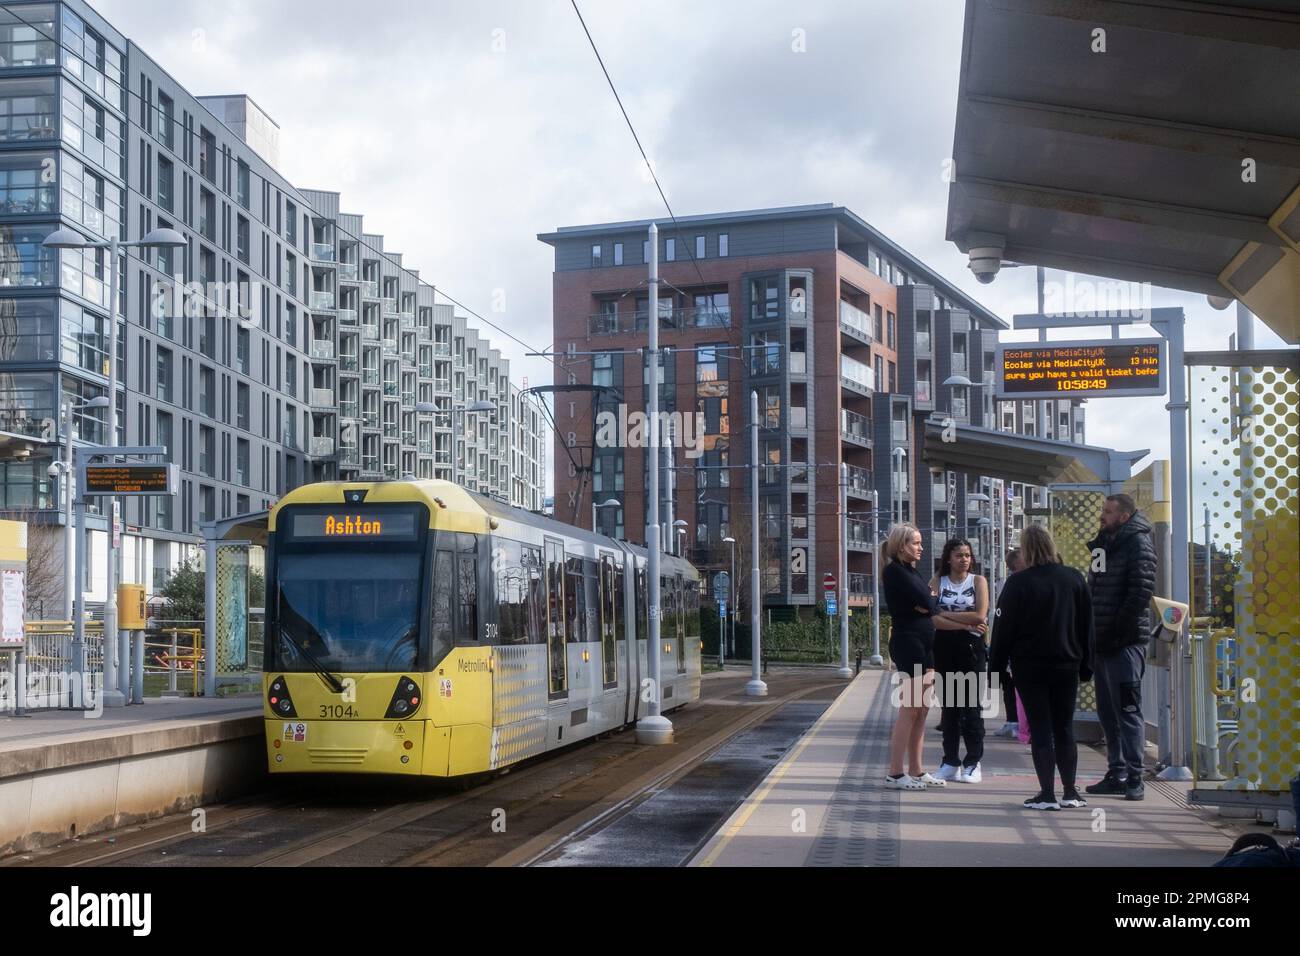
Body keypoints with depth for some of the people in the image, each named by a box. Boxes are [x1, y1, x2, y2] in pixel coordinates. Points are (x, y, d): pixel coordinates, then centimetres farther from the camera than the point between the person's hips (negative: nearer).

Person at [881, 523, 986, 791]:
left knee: (922, 709, 9)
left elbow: (932, 615, 17)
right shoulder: (895, 571, -10)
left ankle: (916, 771, 14)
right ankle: (895, 774, -6)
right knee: (910, 709, -9)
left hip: (923, 645, 9)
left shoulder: (912, 572, 18)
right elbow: (927, 605, -16)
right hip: (907, 641, -9)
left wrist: (967, 625, 13)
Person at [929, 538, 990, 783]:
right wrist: (963, 620, -15)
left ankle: (973, 762, 6)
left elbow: (980, 616, -10)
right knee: (949, 705, 6)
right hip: (944, 646, 2)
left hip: (971, 647, -2)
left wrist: (945, 615, -11)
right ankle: (950, 762, 13)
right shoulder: (937, 581, 8)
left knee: (971, 705, -1)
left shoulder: (978, 581, 3)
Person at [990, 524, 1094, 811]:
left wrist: (997, 666, 0)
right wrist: (1085, 665, 14)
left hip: (1030, 667, -3)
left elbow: (1003, 628, -8)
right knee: (1065, 728, 12)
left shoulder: (1019, 583, -11)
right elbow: (1087, 625, 7)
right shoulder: (1075, 579, 2)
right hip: (1067, 666, 3)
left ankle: (1047, 793, -1)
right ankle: (1070, 792, 13)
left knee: (1040, 730, 0)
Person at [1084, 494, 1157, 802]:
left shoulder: (1138, 543, -8)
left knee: (1128, 710, -6)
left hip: (1125, 644, -9)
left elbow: (1141, 591, -17)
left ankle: (1134, 778, -4)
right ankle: (1117, 774, 19)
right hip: (1103, 643, 9)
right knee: (1107, 711, 12)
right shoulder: (1104, 544, 18)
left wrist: (1119, 631, -17)